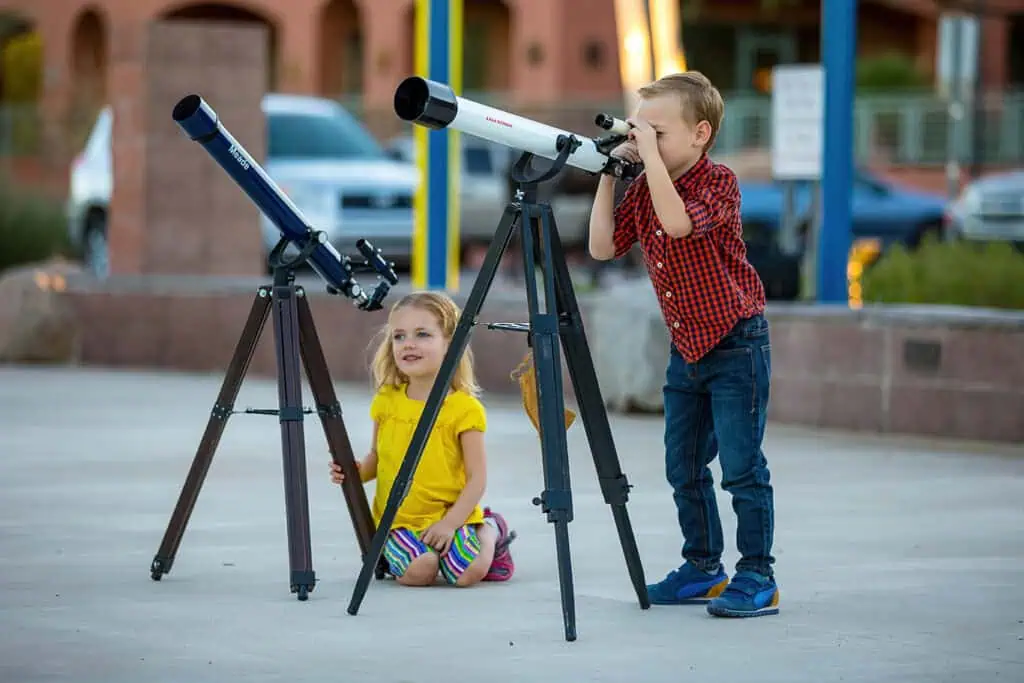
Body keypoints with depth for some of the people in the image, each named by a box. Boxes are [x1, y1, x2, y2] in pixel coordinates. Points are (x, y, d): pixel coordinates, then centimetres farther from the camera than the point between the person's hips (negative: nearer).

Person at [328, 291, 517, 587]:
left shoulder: (464, 408, -9)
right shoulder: (386, 401, 3)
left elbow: (476, 478, -7)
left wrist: (450, 522, -18)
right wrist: (355, 472, -5)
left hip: (450, 516, -2)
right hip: (397, 521, 2)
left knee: (468, 572, -27)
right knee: (417, 571, -28)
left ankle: (490, 532, 7)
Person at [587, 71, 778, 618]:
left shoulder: (718, 182, -16)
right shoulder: (643, 189, 5)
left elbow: (678, 222, -34)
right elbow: (602, 247, 0)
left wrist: (651, 155, -31)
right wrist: (609, 176, -3)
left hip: (735, 343, -8)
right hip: (685, 348, 8)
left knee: (741, 467, -7)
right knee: (684, 467, 12)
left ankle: (757, 579, -1)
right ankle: (702, 569, 24)